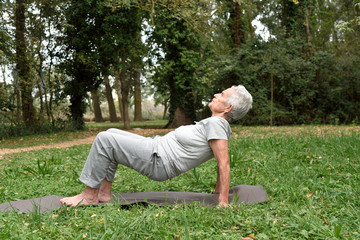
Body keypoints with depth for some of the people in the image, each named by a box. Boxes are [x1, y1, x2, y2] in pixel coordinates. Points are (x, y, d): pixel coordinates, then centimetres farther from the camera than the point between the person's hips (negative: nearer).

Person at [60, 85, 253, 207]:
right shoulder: (216, 123, 11)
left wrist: (223, 201, -27)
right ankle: (105, 193, 12)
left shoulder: (215, 123, -18)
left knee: (104, 140, -13)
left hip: (157, 161, -10)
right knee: (111, 134, 16)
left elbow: (224, 163, -24)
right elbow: (221, 160, 17)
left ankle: (89, 195, -3)